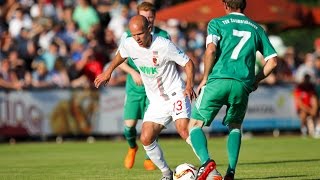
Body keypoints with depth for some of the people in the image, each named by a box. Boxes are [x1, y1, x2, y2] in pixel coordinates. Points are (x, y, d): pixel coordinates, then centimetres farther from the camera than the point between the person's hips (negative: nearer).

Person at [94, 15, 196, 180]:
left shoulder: (164, 45, -20)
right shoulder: (129, 44, -5)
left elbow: (188, 63, -11)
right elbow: (120, 55, 21)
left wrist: (189, 84, -24)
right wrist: (108, 72, 29)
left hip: (176, 94, -6)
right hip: (156, 101, 6)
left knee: (184, 130, -27)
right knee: (146, 139, -6)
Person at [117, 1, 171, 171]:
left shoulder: (163, 36, -2)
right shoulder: (128, 36, -2)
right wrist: (133, 72, -16)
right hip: (134, 87, 1)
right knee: (130, 124, -4)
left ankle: (149, 158, 12)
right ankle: (132, 148, 28)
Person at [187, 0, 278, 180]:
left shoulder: (217, 23, 10)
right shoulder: (257, 28, 19)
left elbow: (211, 50, -8)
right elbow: (272, 61, 14)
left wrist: (205, 78, 2)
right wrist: (256, 80, 26)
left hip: (218, 81, -3)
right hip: (243, 85, 3)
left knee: (195, 124, 8)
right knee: (235, 126, 25)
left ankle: (206, 161, -19)